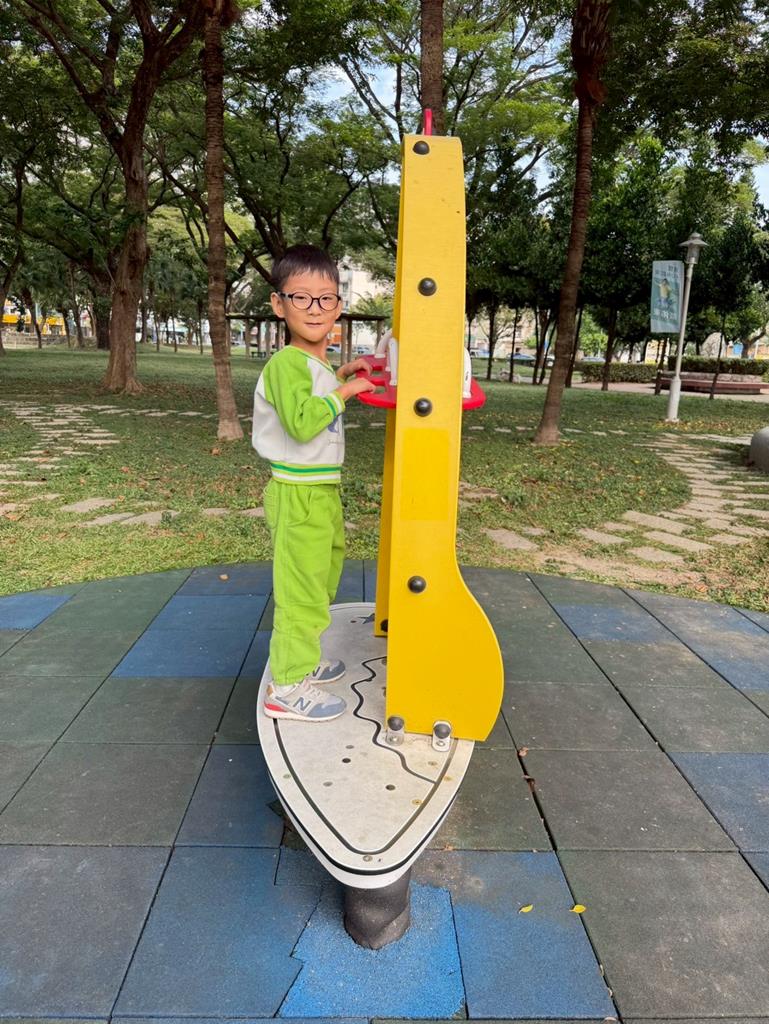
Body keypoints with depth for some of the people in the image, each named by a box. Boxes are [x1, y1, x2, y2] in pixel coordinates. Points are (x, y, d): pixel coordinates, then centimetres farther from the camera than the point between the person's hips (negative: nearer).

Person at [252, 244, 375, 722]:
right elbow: (301, 422, -30)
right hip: (298, 493, -10)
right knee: (301, 588, -4)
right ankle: (288, 686, 9)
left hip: (322, 489, 10)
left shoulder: (316, 361, 13)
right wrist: (343, 391, -19)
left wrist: (339, 375, 19)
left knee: (323, 573, 21)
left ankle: (303, 660, 38)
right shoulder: (287, 362, -18)